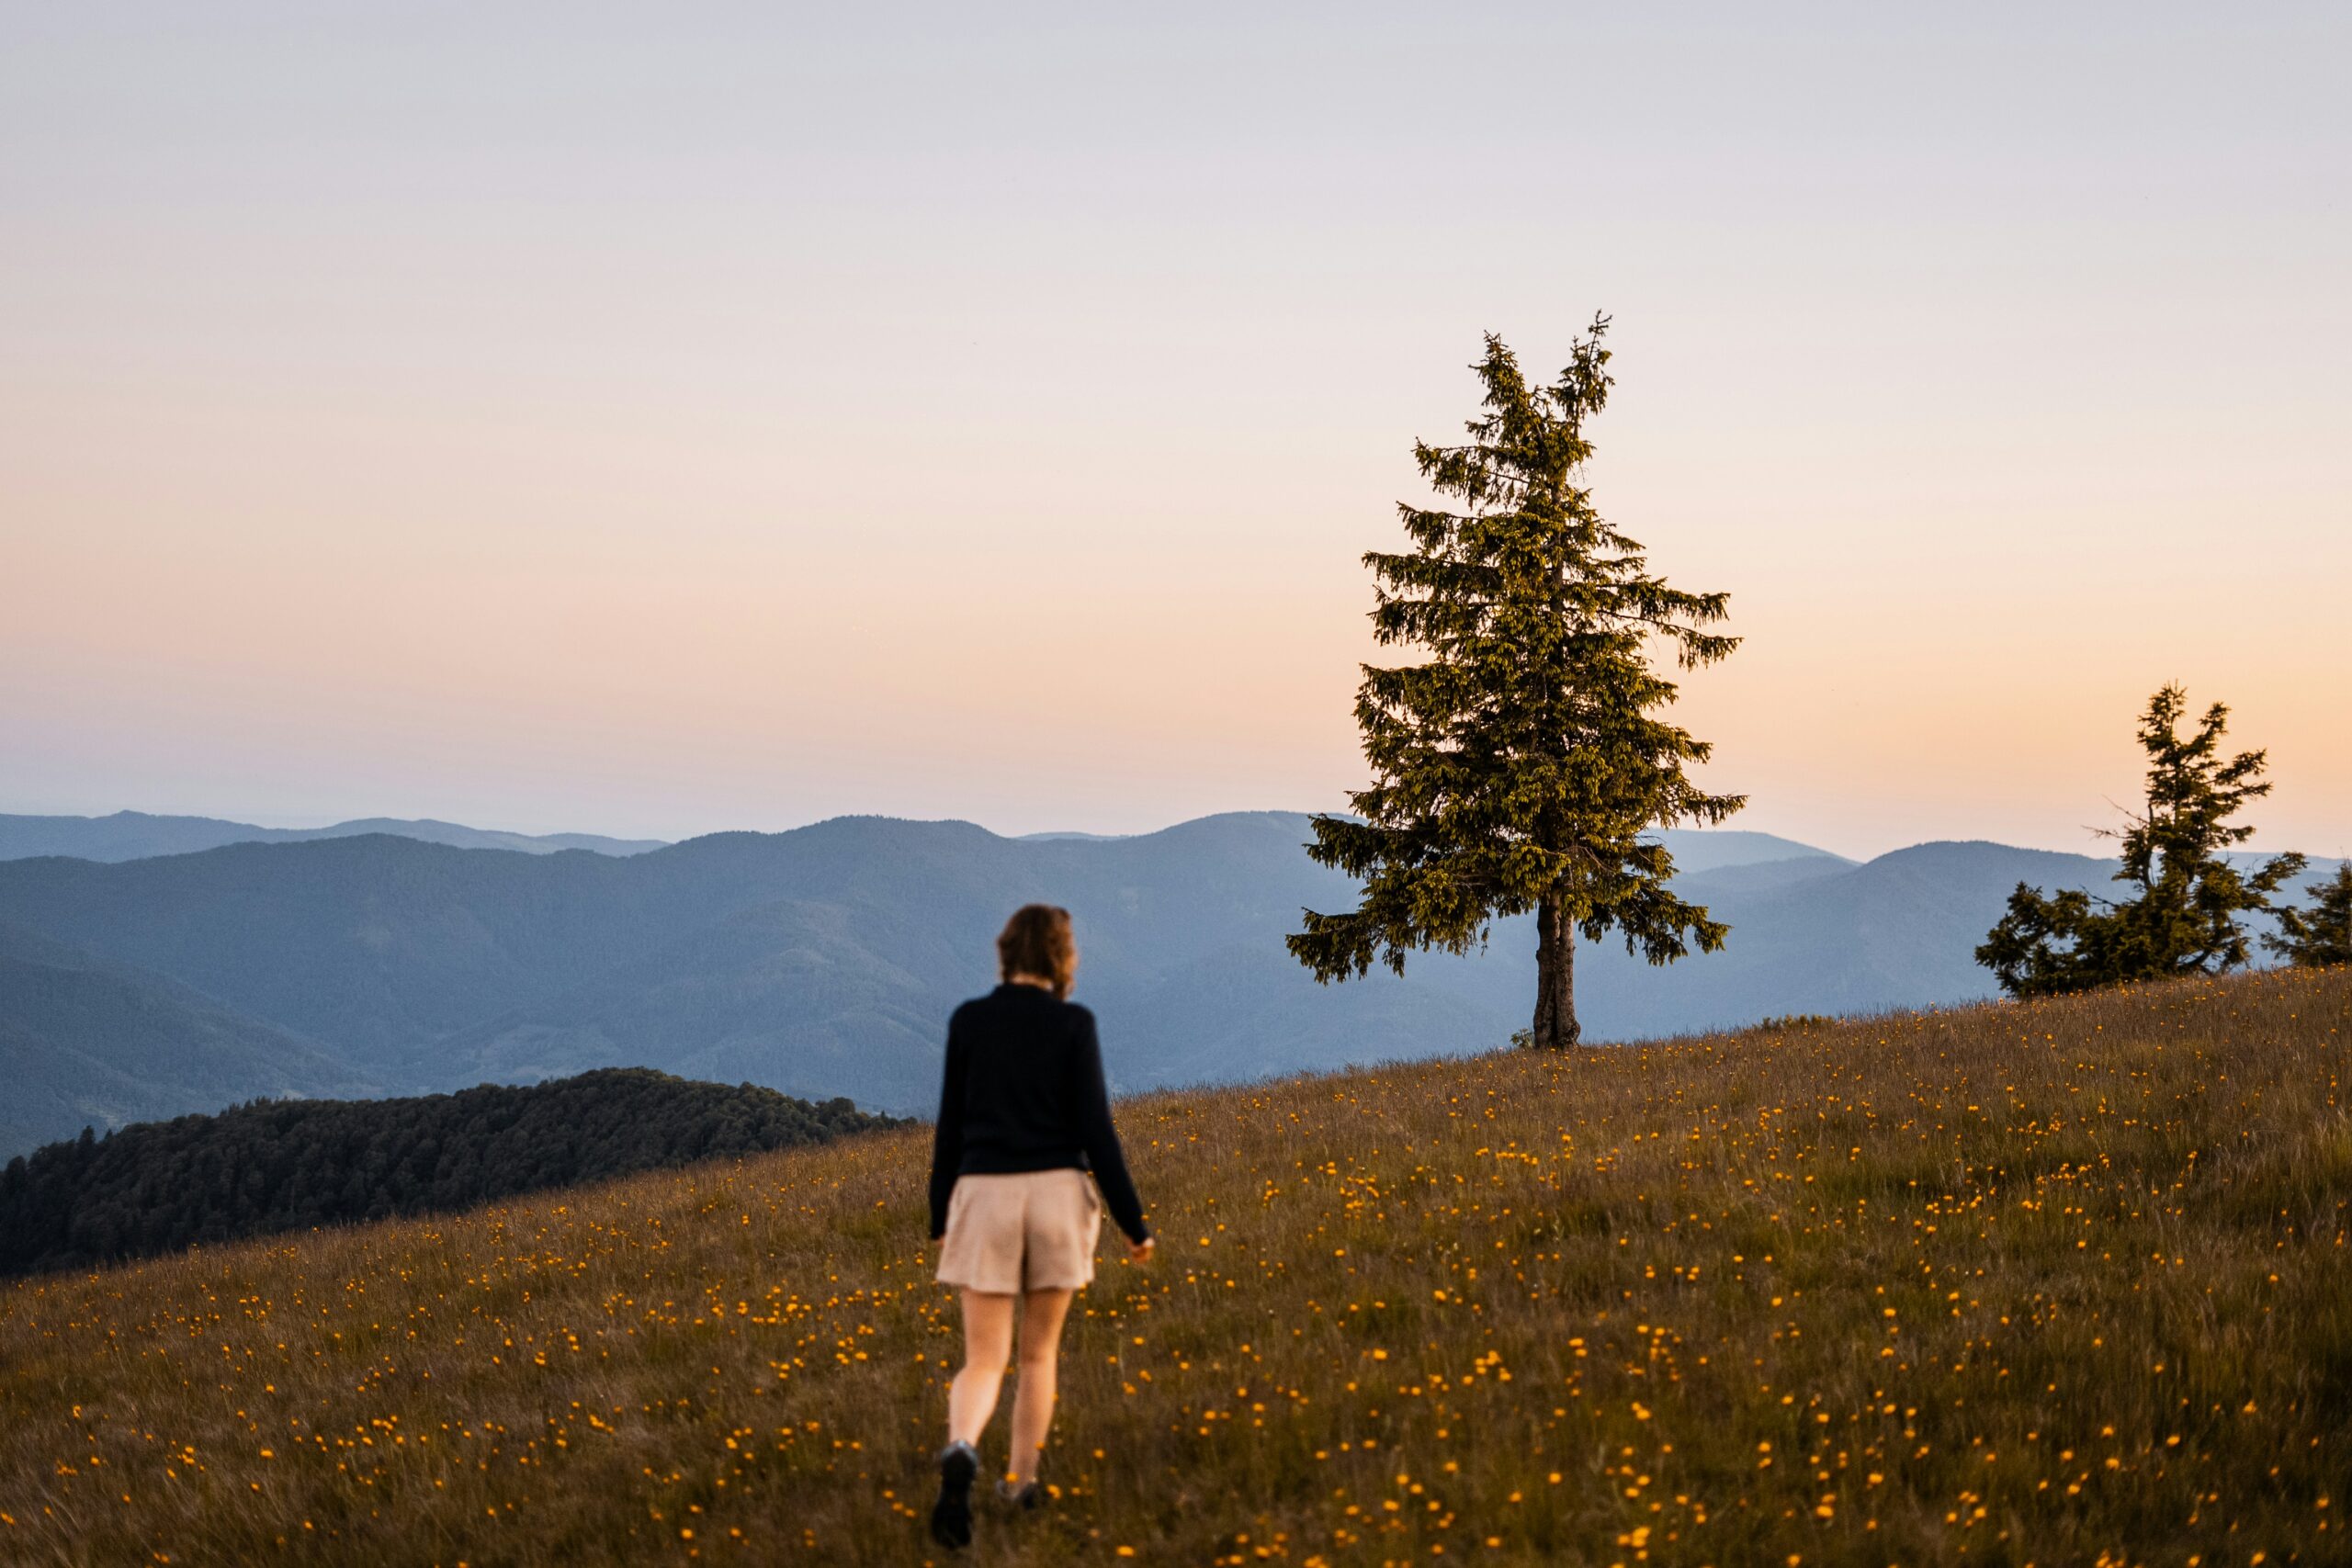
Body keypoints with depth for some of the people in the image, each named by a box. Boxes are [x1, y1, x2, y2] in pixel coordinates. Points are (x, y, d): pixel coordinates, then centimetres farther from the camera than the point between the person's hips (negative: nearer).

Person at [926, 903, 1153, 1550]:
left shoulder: (968, 1020, 2)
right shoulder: (1074, 1023, -5)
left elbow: (950, 1126, 5)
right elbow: (1094, 1128, -7)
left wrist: (940, 1215, 17)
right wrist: (1133, 1222, -1)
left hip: (985, 1197, 1)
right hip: (1056, 1194, -1)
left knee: (984, 1363, 1)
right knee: (1039, 1351, 20)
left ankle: (960, 1454, -29)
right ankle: (1020, 1481, 26)